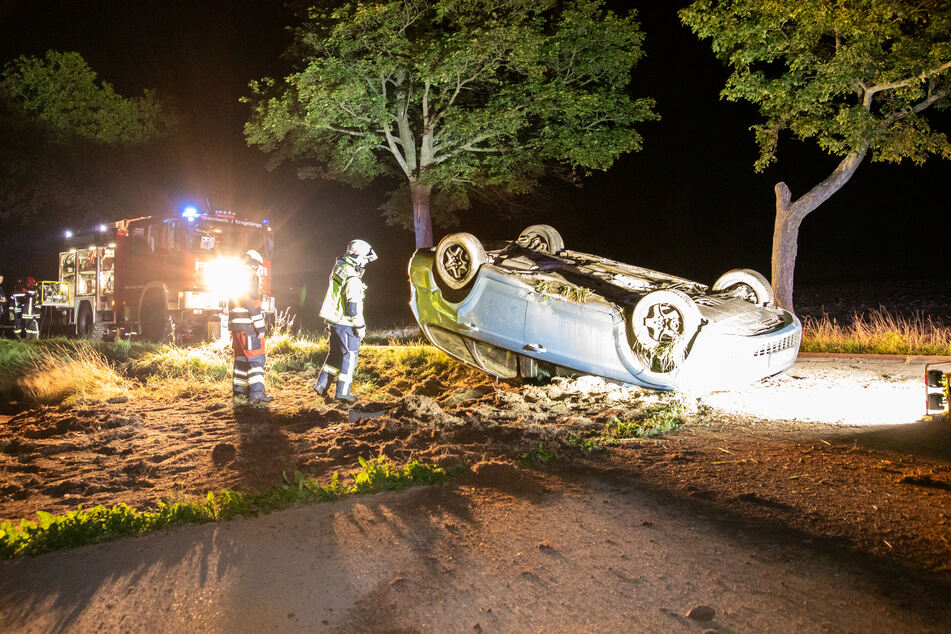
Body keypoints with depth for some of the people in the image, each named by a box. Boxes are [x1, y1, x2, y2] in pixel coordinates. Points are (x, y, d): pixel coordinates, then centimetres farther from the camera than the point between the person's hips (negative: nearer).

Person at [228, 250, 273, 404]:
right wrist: (260, 326, -18)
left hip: (235, 325, 10)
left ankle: (238, 388, 27)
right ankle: (257, 393, -18)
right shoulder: (250, 277, -10)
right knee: (256, 357, -12)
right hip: (248, 325, -10)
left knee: (241, 356, 18)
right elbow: (253, 304, -18)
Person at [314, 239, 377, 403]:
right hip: (346, 323, -9)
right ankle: (342, 391, 5)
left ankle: (322, 383, 23)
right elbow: (354, 307, -22)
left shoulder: (338, 267, 2)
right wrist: (360, 327, -15)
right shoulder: (353, 280, -22)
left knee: (335, 353, 20)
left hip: (333, 320, 9)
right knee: (350, 356, 2)